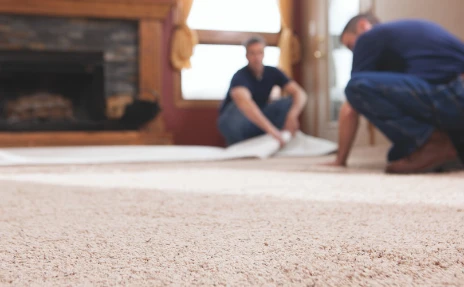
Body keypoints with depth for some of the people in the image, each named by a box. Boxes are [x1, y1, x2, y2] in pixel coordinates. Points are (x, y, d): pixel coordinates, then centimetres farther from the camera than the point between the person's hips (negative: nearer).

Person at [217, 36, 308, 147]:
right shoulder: (240, 76, -25)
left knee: (290, 102, -16)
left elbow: (300, 93, -14)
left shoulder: (273, 73, -6)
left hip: (258, 119, 5)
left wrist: (292, 116, -37)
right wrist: (270, 128, -59)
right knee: (237, 109, -40)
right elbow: (243, 101, -47)